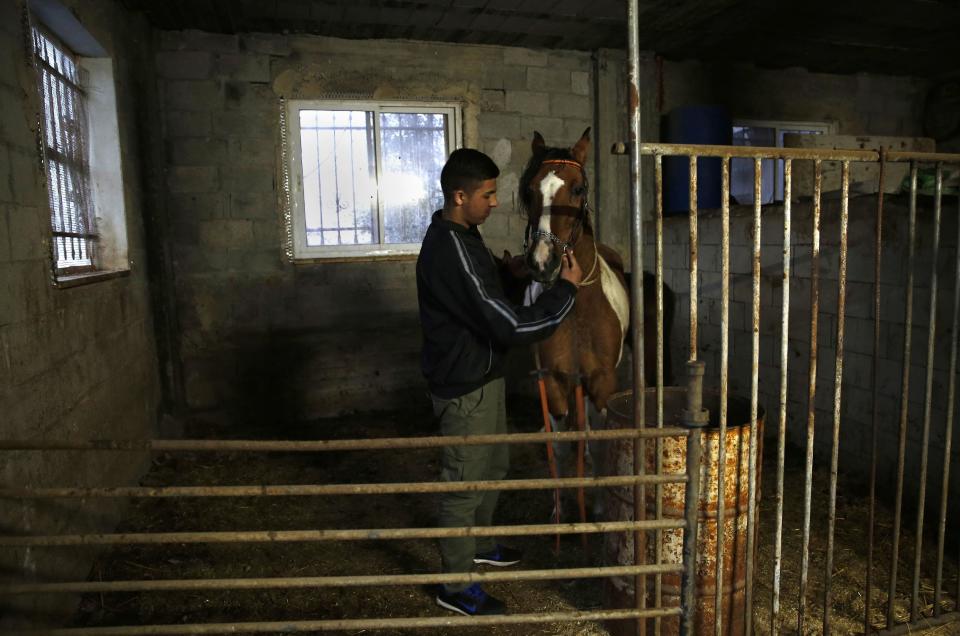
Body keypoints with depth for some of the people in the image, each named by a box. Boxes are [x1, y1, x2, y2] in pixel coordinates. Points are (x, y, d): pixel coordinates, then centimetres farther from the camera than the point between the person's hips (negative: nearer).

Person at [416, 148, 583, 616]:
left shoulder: (458, 234, 4)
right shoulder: (453, 252, -29)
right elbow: (510, 326, -31)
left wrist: (503, 269, 5)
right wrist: (566, 288, -20)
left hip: (482, 376, 10)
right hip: (464, 387, -10)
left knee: (493, 465, 25)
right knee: (465, 481, 5)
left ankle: (480, 545, 47)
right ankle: (456, 587, 25)